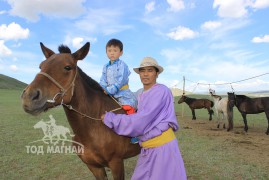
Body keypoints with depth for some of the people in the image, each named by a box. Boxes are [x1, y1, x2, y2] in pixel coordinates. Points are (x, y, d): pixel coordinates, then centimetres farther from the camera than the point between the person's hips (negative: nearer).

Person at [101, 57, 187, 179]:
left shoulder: (161, 91, -16)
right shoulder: (141, 95, 9)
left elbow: (141, 121, -21)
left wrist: (109, 118, -13)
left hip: (162, 146, -7)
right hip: (147, 148, 8)